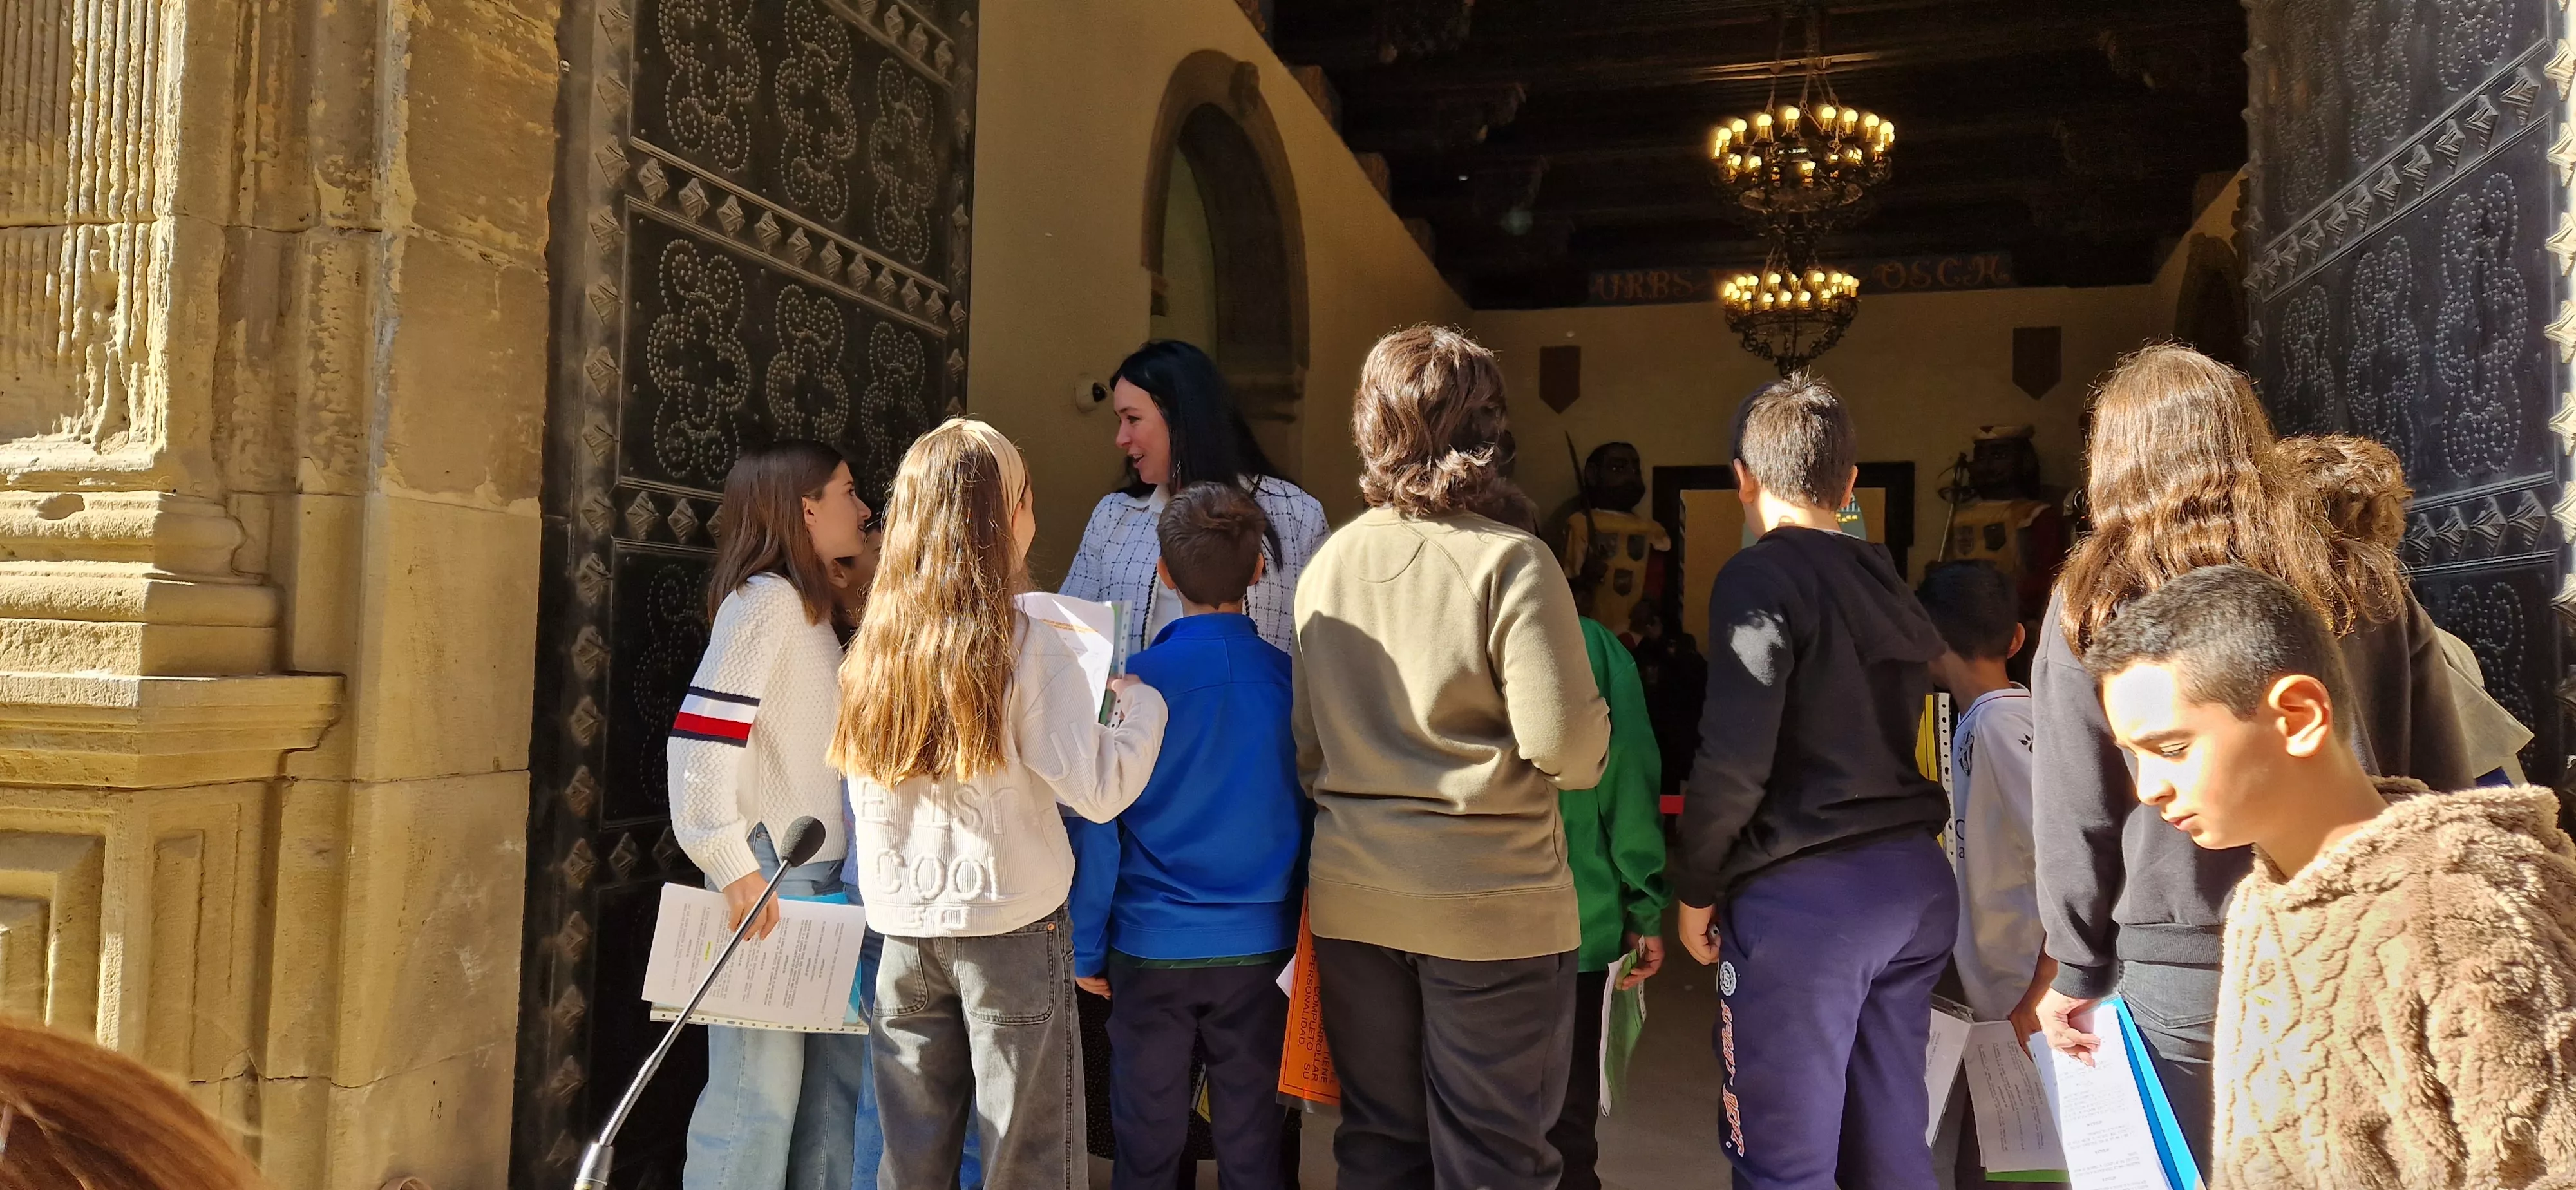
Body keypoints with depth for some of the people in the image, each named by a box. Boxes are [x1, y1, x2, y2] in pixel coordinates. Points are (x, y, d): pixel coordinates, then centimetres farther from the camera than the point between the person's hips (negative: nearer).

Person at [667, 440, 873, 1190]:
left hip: (824, 872, 9)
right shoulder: (765, 598, -11)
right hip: (771, 873, -9)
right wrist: (736, 868, -22)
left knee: (838, 1071, 14)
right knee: (763, 1083, -5)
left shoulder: (814, 606, 16)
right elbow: (702, 735, -20)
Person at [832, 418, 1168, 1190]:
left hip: (903, 931, 5)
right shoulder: (1024, 648, -14)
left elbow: (862, 802, 9)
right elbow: (1098, 791, -14)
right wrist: (1142, 705, 2)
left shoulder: (873, 648, 2)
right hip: (1010, 926, -5)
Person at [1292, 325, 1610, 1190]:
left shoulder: (1326, 565, 3)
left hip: (1351, 899, 5)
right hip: (1493, 905, -5)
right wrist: (1596, 737, 2)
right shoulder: (1511, 564, -14)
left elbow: (1303, 744, 8)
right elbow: (1563, 743, -19)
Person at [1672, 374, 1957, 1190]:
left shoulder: (1760, 579, -10)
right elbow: (1903, 738, 9)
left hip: (1803, 891, -8)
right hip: (1916, 880, 8)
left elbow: (1734, 759, -15)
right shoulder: (1889, 584, 13)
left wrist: (1697, 890, -4)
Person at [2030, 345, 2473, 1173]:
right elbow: (2441, 788, 5)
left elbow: (2075, 814, -4)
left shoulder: (2094, 604, -7)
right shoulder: (2370, 588, 1)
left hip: (2178, 976, -3)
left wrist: (2077, 970, 6)